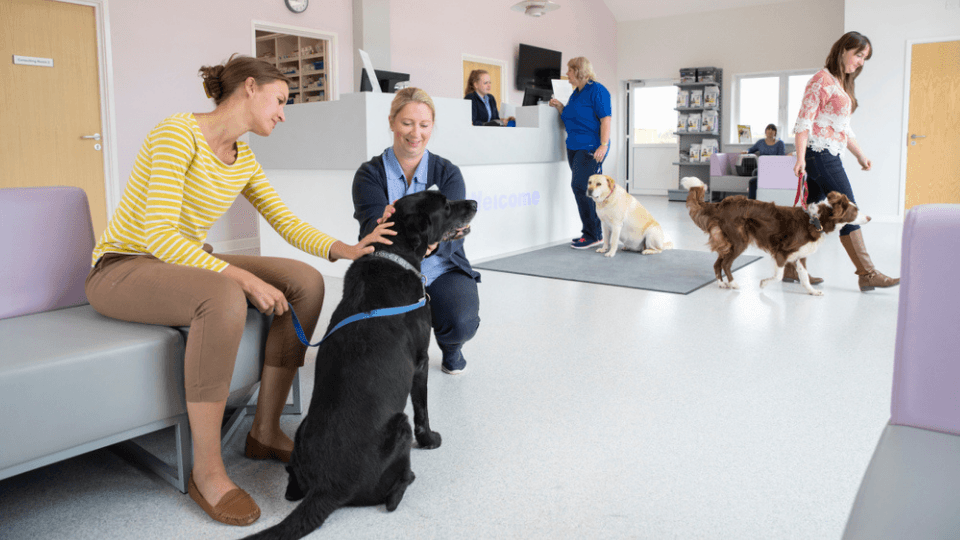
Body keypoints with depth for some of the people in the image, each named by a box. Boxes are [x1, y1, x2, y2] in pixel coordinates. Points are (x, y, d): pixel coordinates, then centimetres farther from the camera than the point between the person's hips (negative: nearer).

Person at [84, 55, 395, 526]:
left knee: (306, 281, -11)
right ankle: (207, 471, -25)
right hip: (122, 267, -8)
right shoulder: (177, 133, -19)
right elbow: (160, 235, -27)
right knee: (224, 299, -40)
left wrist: (346, 250, -15)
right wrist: (245, 278, -35)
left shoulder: (242, 158, 7)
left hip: (187, 264, 8)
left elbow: (286, 222, 2)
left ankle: (265, 431, -5)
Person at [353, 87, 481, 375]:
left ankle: (451, 347, 13)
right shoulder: (370, 174, -1)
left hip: (442, 268, 1)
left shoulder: (448, 173, 1)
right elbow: (371, 224, -17)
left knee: (461, 323, -29)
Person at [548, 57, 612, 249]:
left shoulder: (597, 90, -8)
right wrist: (560, 107, 11)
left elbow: (606, 118, -15)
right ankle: (595, 233, 17)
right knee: (583, 189, 9)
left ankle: (592, 235, -7)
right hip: (574, 147, 9)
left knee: (580, 187, -14)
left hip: (590, 147, -9)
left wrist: (603, 145, -23)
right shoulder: (576, 93, 19)